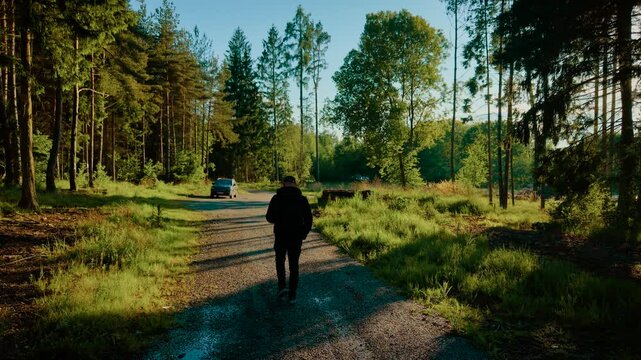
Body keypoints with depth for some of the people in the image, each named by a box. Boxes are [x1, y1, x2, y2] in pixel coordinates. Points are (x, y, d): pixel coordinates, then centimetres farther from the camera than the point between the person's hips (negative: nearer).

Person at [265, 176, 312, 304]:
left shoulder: (276, 198, -7)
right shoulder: (302, 199, -3)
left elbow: (269, 217, -6)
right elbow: (308, 219, -3)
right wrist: (304, 234, 9)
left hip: (280, 236, -1)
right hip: (296, 237, 1)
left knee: (280, 261, 21)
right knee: (294, 265, 11)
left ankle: (282, 286, 4)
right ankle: (292, 295, 10)